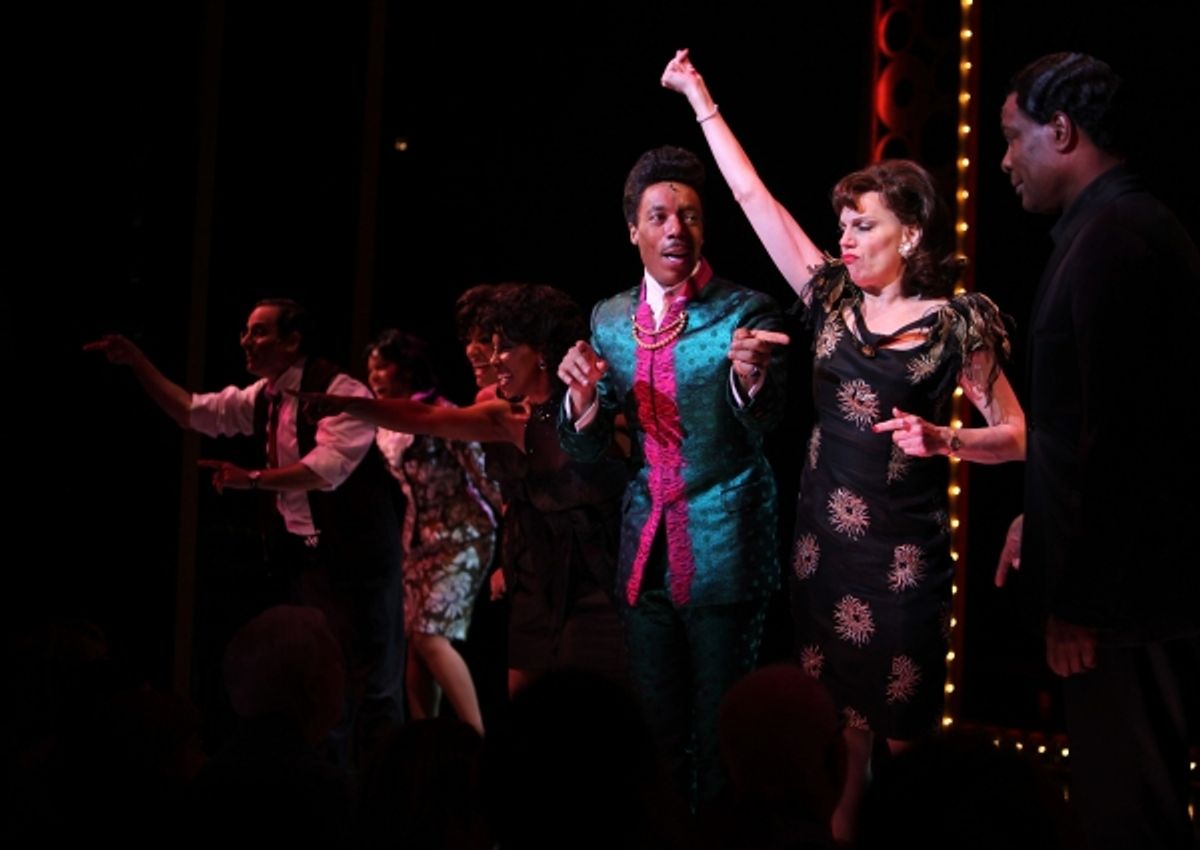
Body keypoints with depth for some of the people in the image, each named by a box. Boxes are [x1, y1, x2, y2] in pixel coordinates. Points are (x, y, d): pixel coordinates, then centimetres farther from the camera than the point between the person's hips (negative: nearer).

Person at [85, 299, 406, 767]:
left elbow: (328, 467, -26)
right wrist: (136, 361, 9)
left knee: (369, 682, -5)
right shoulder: (262, 396, 10)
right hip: (300, 555, 8)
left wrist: (252, 479, -31)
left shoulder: (341, 390, -15)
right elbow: (193, 411, 16)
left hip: (354, 553, -8)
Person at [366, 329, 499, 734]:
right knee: (416, 640, 5)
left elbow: (478, 469, -14)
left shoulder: (438, 413, -12)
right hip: (421, 539, 8)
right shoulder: (387, 426, 11)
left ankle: (477, 737, -11)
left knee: (431, 636, -16)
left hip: (460, 536, -8)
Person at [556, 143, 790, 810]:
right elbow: (587, 450, 5)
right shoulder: (610, 320, 6)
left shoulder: (746, 312, -8)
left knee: (720, 733, 3)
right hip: (648, 551, 5)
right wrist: (584, 397, -17)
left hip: (724, 552, -4)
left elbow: (765, 422, -21)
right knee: (657, 729, 14)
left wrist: (750, 377, -43)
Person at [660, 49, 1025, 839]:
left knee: (901, 720, 2)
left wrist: (943, 439, -21)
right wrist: (701, 98, 7)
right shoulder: (834, 301, 6)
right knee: (835, 715, 7)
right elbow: (755, 197, 7)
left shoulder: (956, 324, -5)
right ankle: (839, 831, 17)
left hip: (904, 549, -4)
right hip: (823, 537, 4)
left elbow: (1018, 436, -3)